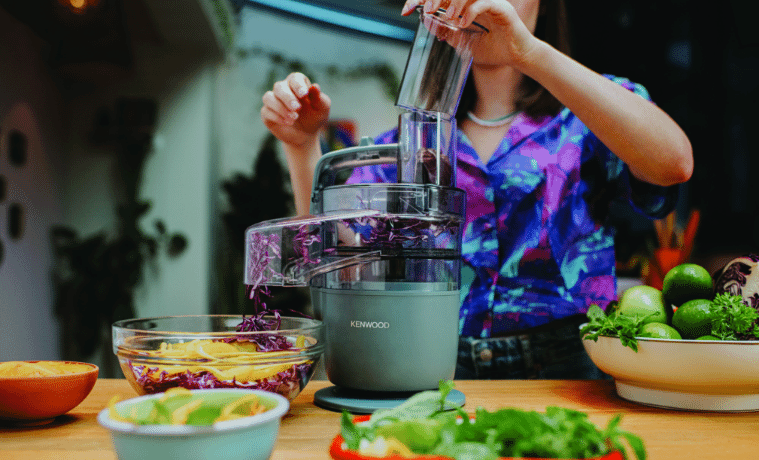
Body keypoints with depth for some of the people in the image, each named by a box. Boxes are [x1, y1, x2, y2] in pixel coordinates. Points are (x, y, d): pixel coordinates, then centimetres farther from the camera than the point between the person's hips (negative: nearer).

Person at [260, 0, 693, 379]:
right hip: (439, 373, 3)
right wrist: (303, 144, -10)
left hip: (565, 368, -2)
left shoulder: (587, 115, 5)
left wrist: (527, 51, -26)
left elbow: (673, 162, -19)